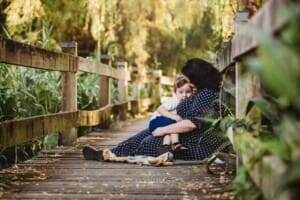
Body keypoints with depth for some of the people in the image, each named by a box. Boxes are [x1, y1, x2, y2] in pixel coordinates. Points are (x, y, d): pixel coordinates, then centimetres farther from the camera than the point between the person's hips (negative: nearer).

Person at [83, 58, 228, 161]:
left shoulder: (207, 95, -23)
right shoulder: (205, 92, 10)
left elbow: (192, 123, -29)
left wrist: (164, 130, -19)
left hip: (198, 148, -10)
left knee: (149, 143, -5)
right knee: (148, 133, 10)